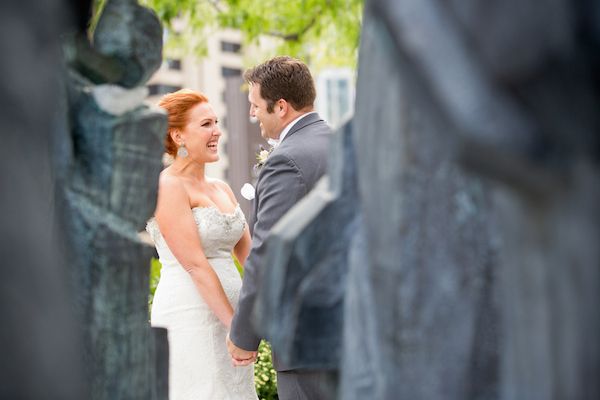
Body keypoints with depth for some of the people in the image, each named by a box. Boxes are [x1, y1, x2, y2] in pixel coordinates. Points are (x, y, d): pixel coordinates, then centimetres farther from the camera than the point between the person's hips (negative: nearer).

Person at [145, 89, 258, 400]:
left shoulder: (222, 189, 14)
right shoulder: (168, 187, -10)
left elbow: (249, 254, 13)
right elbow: (195, 265, -15)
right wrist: (237, 324, -17)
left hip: (227, 316, 8)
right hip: (189, 319, -8)